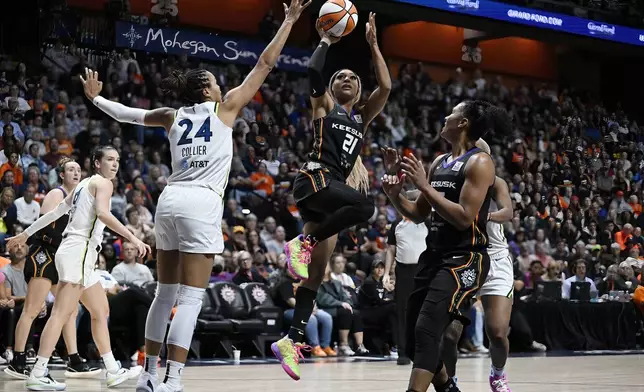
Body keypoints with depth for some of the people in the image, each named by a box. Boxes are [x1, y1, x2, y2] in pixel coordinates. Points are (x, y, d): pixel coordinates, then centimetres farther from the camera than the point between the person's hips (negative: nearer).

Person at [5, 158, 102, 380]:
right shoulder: (56, 195, -8)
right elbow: (45, 227, -19)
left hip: (62, 259, 9)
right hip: (43, 255, -9)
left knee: (71, 309, 7)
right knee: (32, 310, -9)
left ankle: (74, 364, 10)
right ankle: (17, 363, -6)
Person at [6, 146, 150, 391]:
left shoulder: (84, 184, 22)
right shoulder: (103, 182, -3)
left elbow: (55, 212, 24)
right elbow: (102, 213, -23)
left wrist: (26, 234, 30)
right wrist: (133, 238, -28)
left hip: (77, 254, 10)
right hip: (79, 252, -10)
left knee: (101, 312, 12)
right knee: (61, 313, -14)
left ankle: (113, 372, 14)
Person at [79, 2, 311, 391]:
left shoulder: (174, 116, 16)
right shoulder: (225, 107, 5)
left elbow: (128, 114, 27)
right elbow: (266, 64, 7)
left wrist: (96, 98, 45)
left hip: (170, 200, 6)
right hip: (202, 203, -6)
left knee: (165, 293, 14)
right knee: (191, 298, -6)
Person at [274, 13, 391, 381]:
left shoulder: (362, 117, 25)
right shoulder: (324, 105, 11)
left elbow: (386, 87, 14)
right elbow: (313, 72, -6)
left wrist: (373, 44, 16)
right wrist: (326, 40, 7)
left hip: (335, 187, 6)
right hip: (315, 179, -6)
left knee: (318, 271, 0)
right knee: (365, 206, -34)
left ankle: (293, 340, -1)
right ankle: (303, 242, -23)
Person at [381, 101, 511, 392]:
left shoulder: (479, 163, -10)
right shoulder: (439, 162, 14)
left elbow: (463, 218, -19)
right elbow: (419, 214, 20)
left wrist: (423, 185, -18)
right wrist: (393, 192, 2)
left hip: (465, 260, -9)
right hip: (434, 256, 9)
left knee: (426, 332, -22)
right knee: (414, 340, 9)